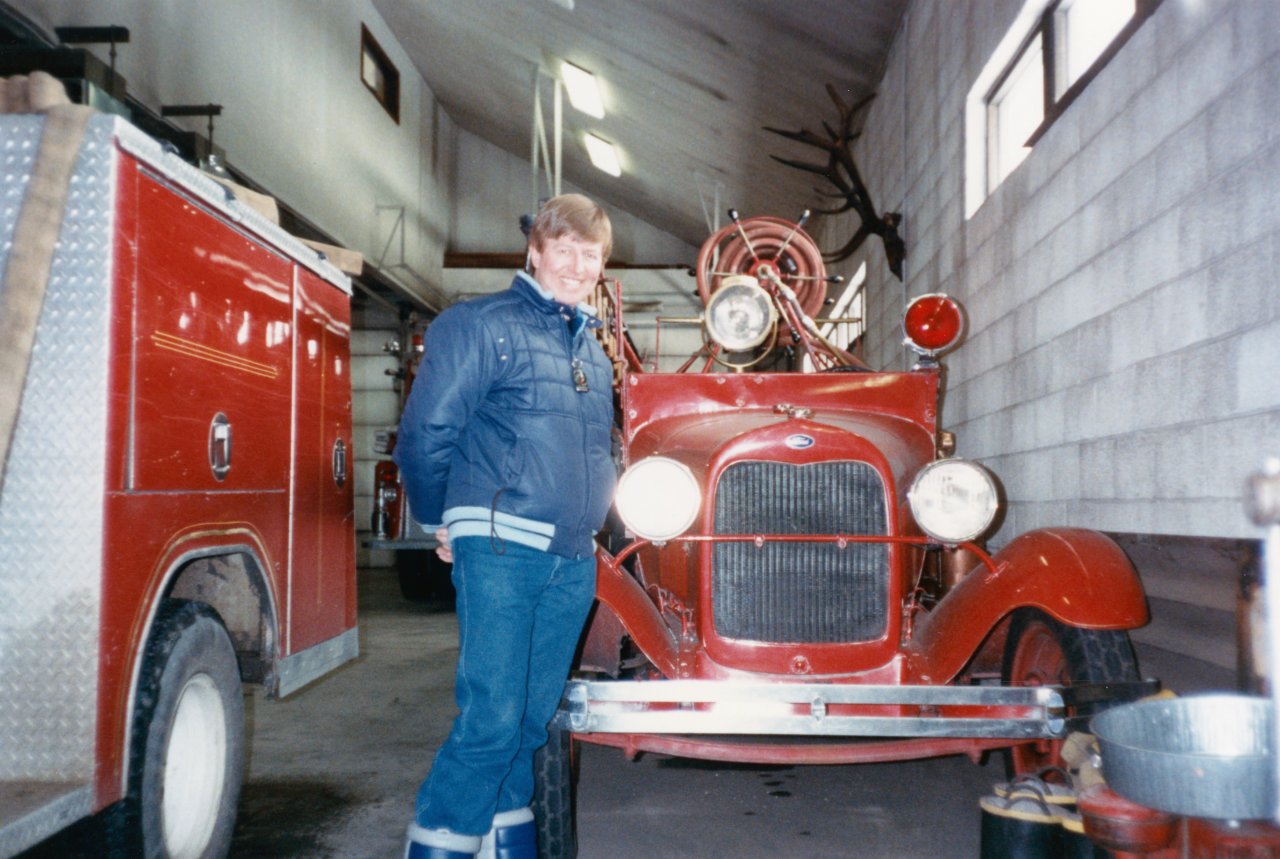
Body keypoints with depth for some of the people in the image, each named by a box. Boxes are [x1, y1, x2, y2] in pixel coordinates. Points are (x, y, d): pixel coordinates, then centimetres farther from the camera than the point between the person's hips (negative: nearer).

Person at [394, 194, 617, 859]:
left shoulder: (593, 349, 19)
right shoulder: (480, 324, -3)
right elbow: (424, 433, -5)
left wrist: (586, 524, 16)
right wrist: (440, 522, 4)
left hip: (573, 560, 6)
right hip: (500, 547, -6)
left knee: (533, 721, 11)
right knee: (490, 720, -9)